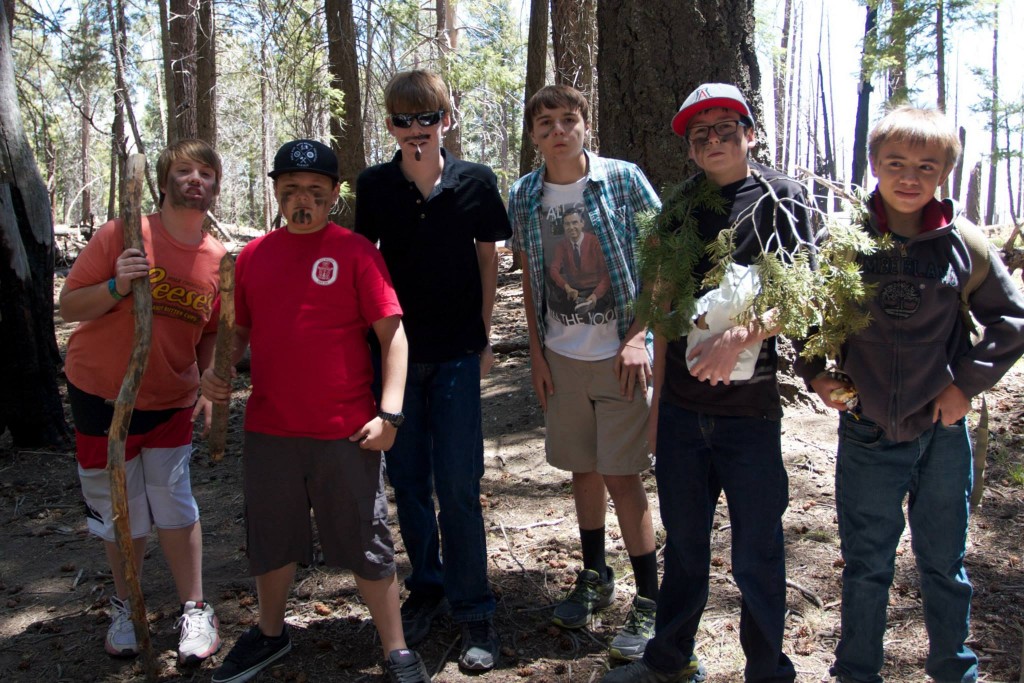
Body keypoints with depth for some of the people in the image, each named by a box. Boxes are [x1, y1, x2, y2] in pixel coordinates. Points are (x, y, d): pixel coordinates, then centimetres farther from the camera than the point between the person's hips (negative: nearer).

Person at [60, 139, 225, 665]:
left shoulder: (218, 259, -2)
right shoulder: (122, 235, -12)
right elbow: (68, 307, -10)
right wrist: (117, 287, -27)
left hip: (170, 401, 2)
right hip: (101, 395, -1)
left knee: (175, 508, 2)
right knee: (124, 513, 8)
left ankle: (194, 609, 19)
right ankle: (124, 606, 31)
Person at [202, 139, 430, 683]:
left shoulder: (354, 251, -6)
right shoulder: (253, 255, 7)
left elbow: (392, 333, -8)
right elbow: (239, 329, 17)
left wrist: (389, 412, -15)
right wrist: (215, 368, -3)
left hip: (346, 432, -4)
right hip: (268, 430, 5)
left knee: (367, 545, 6)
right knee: (269, 541, 20)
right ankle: (270, 633, 43)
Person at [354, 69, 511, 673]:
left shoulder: (476, 182, -4)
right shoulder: (375, 186, -1)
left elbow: (488, 260, 5)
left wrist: (484, 339, 6)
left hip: (456, 354, -2)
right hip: (395, 351, 2)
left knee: (458, 485, -2)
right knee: (408, 481, 11)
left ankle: (474, 610, 13)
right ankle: (428, 587, 31)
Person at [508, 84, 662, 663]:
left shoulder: (625, 180, -6)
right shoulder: (525, 197, 4)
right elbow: (530, 279, 11)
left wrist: (638, 336, -12)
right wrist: (537, 352, 6)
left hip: (620, 355, -4)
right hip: (562, 356, 4)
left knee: (622, 476, -3)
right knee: (583, 468, 14)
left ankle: (649, 599, 12)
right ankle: (596, 577, 33)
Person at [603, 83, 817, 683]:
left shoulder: (784, 199, -1)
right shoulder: (681, 208, 12)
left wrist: (741, 336, -25)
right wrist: (658, 396, 11)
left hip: (752, 407, -4)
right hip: (682, 407, 4)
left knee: (757, 553, 6)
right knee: (683, 540, 16)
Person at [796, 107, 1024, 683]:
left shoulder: (962, 243, -4)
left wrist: (968, 382, -4)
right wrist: (816, 373, -6)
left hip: (942, 431, 0)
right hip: (867, 433, 0)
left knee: (944, 563, 16)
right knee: (866, 567, 12)